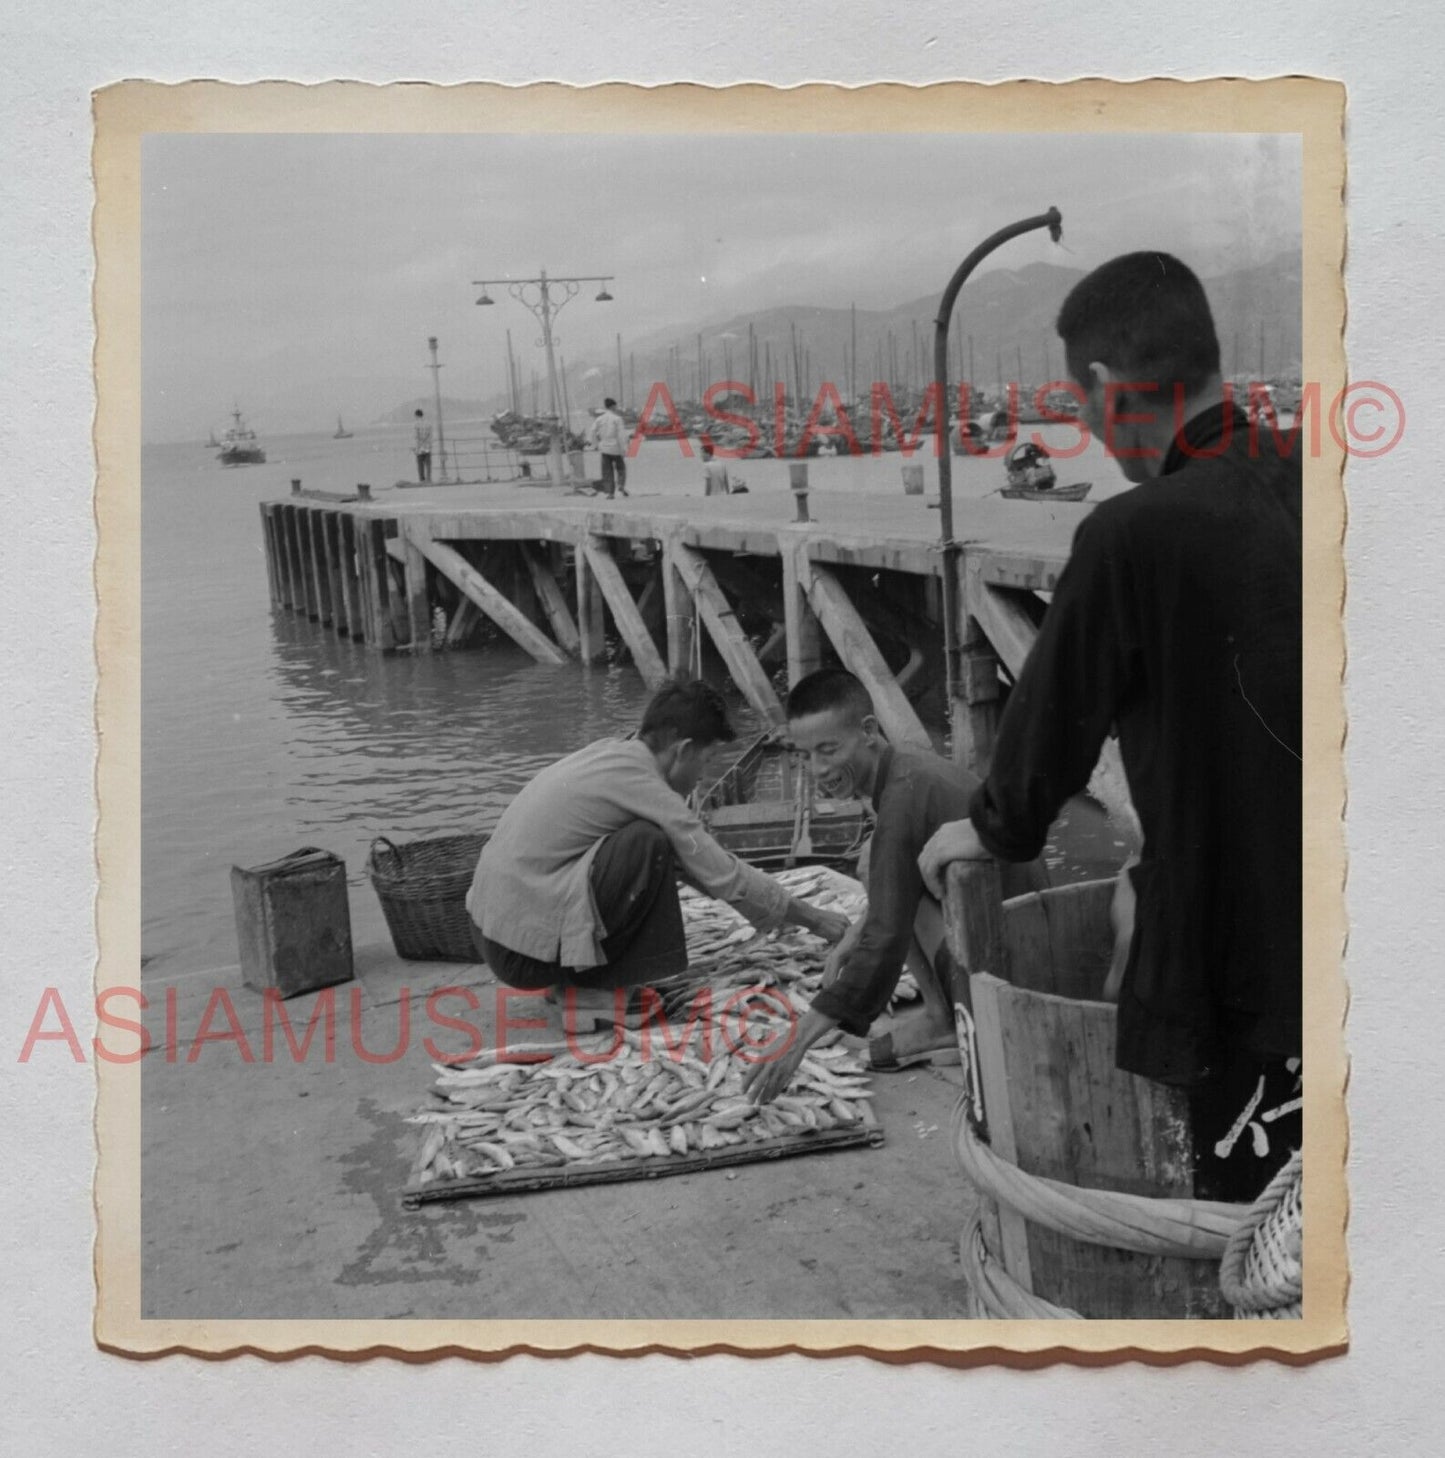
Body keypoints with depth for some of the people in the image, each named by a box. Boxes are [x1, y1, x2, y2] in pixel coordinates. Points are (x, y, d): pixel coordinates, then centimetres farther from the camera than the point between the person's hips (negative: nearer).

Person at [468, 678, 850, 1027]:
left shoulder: (610, 754, 11)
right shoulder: (641, 784, -16)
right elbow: (726, 878, -10)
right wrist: (815, 920, 3)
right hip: (523, 951, -9)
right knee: (647, 844, -20)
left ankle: (579, 976, 12)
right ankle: (591, 987, -9)